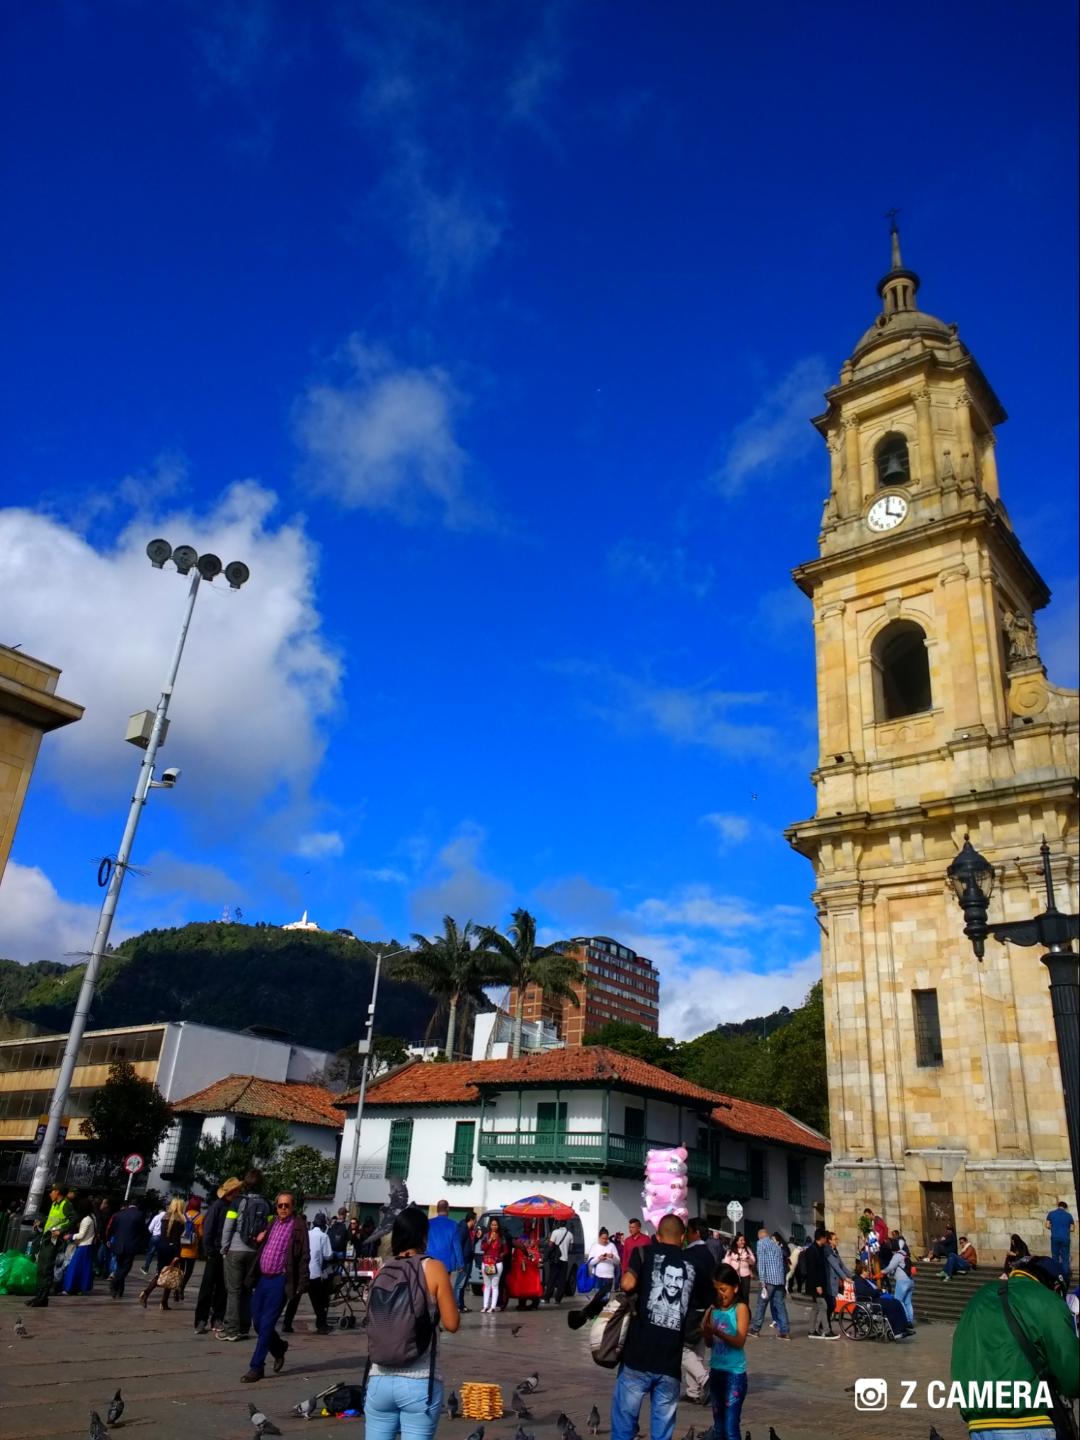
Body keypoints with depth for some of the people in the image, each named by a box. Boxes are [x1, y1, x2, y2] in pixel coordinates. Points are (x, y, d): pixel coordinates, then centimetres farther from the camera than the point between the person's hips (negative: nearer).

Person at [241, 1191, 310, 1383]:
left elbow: (304, 1256, -8)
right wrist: (257, 1240, 3)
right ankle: (279, 1348, 33)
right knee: (257, 1321, 10)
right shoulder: (271, 1224, 14)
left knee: (266, 1324, -6)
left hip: (280, 1280, -7)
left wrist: (302, 1284, -14)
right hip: (262, 1278, 7)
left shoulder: (298, 1226, -5)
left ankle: (256, 1367, 4)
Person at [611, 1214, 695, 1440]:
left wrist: (635, 1293, 7)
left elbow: (628, 1284, -14)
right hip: (671, 1362, 3)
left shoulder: (644, 1252, 2)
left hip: (638, 1356, -2)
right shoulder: (692, 1265, 10)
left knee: (624, 1422, 7)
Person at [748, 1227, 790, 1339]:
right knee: (780, 1305, 7)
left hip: (769, 1279, -6)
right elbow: (781, 1262, 19)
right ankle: (784, 1331, 3)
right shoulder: (776, 1244, 21)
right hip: (780, 1279, 6)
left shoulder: (761, 1243, 1)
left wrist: (762, 1280, -11)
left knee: (761, 1304, 4)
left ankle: (755, 1328, 10)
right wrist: (783, 1277, 17)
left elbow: (761, 1262, -8)